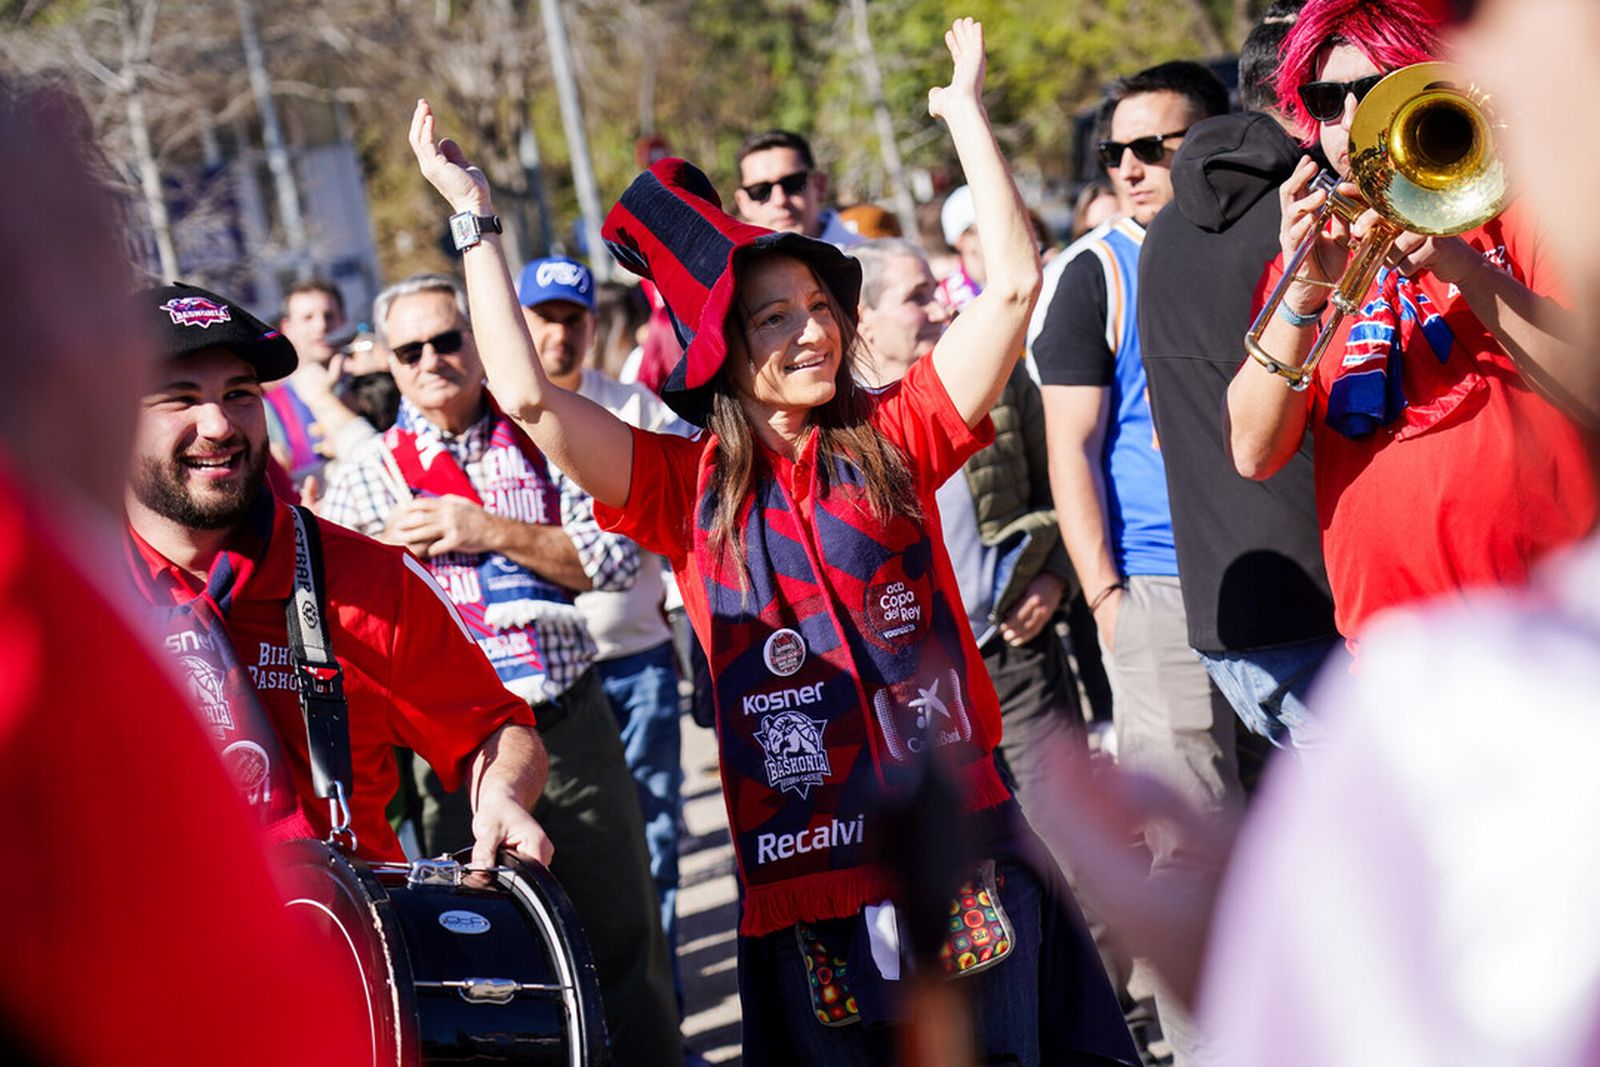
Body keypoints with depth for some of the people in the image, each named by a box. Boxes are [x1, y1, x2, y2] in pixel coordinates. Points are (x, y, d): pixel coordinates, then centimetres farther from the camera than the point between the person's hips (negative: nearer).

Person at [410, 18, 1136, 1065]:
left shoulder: (895, 440, 5)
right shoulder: (686, 485, 4)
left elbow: (1014, 282, -1)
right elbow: (528, 398, -8)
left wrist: (966, 112, 0)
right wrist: (476, 219, -4)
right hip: (803, 864, 0)